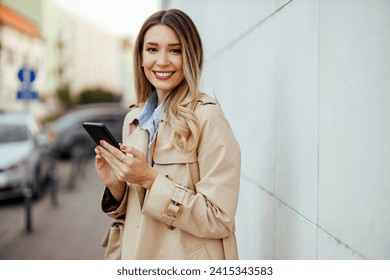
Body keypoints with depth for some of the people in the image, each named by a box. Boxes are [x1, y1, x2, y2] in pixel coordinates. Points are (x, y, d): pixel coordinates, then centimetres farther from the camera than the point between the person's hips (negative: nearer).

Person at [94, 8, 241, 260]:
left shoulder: (207, 117, -16)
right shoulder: (134, 119, 3)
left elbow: (219, 219, -19)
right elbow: (131, 211, 10)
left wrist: (150, 179, -23)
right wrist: (114, 184, -9)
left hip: (186, 263, -5)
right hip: (135, 254, 5)